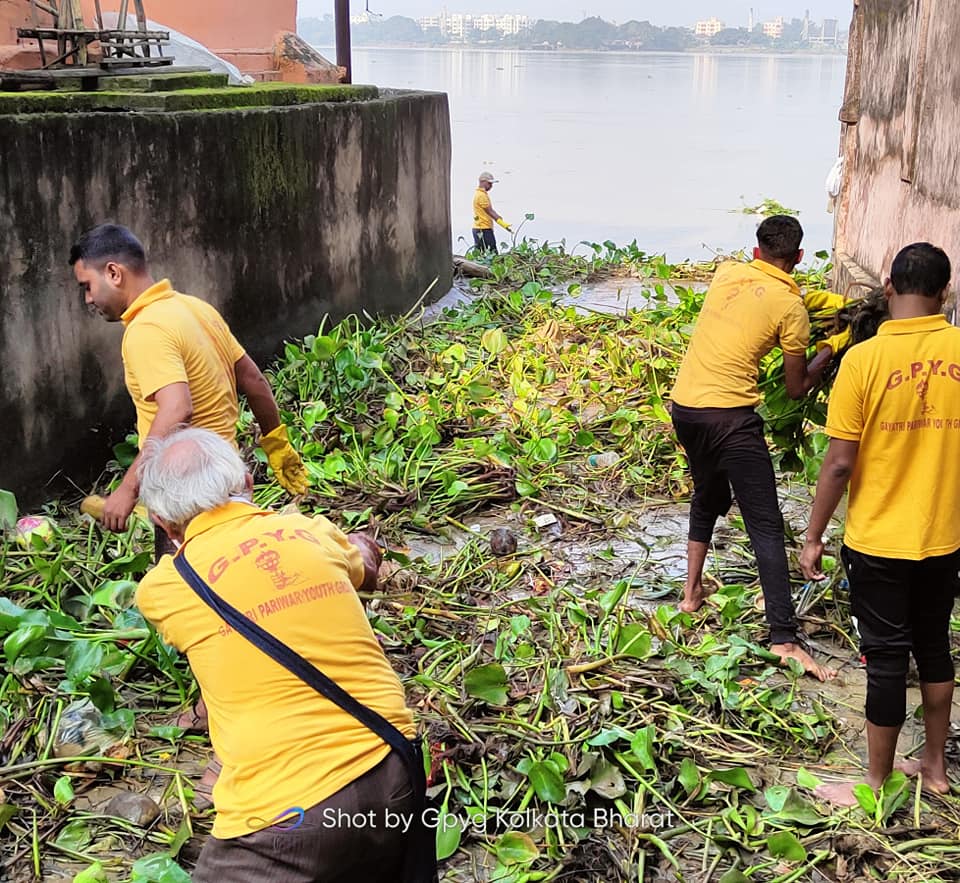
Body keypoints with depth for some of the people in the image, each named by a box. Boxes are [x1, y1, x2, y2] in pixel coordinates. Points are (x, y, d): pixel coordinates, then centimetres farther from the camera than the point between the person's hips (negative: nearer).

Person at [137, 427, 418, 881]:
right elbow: (366, 570, 30)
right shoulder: (314, 533, 6)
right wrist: (359, 546, 54)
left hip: (287, 815, -4)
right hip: (394, 780, 5)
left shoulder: (161, 590, -1)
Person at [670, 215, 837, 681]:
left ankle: (692, 591, 36)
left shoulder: (727, 273, 9)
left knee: (708, 497, 29)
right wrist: (828, 352, 19)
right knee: (766, 526, -3)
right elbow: (796, 388, 3)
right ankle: (784, 638, -7)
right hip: (730, 415, -6)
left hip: (684, 405, 7)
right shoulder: (791, 307, -5)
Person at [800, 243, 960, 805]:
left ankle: (877, 785, 19)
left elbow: (840, 463, -14)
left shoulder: (865, 358, -16)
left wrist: (814, 538, -4)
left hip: (878, 542, -4)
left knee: (887, 659, 6)